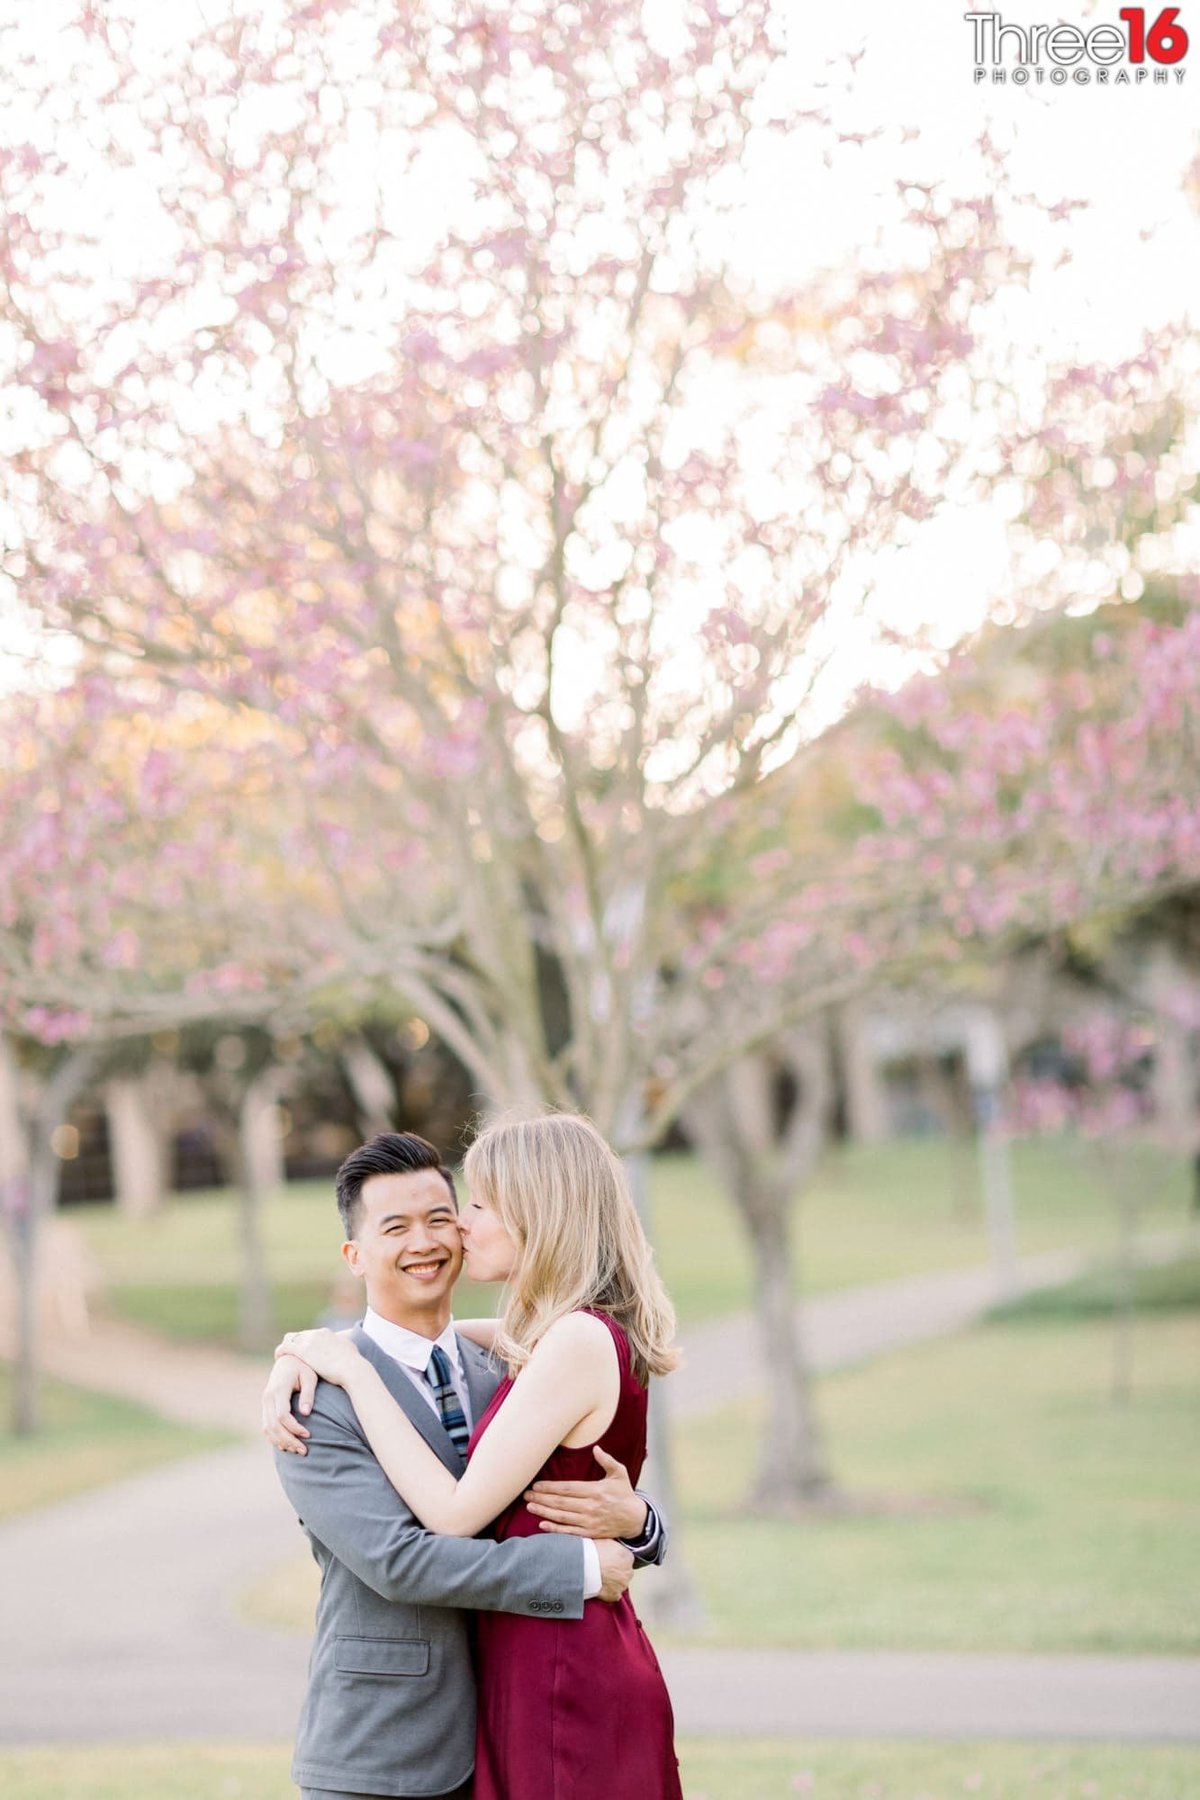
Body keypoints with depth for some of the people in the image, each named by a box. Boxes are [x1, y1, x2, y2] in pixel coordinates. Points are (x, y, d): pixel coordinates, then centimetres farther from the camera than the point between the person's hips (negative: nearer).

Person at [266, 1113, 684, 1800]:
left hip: (565, 1677, -9)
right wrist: (304, 1362, 4)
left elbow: (455, 1513, -19)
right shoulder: (556, 1336, 10)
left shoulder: (578, 1342, -19)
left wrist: (355, 1372, -13)